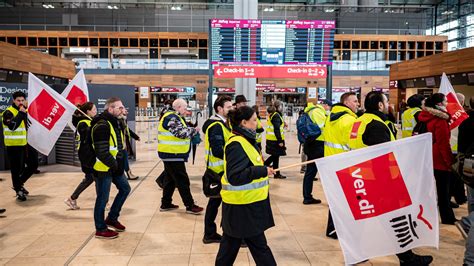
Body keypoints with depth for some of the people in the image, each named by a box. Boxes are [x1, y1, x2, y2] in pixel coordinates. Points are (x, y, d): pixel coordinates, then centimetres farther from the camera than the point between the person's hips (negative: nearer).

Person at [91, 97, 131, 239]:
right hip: (103, 168, -10)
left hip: (115, 167, 10)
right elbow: (102, 152, -25)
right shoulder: (102, 125, -21)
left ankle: (112, 218, 31)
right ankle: (101, 229, 17)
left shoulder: (115, 123, 12)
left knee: (125, 188, 17)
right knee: (102, 199, 2)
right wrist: (114, 165, -15)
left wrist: (119, 164, 10)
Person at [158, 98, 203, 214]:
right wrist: (194, 130, -11)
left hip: (171, 154, 11)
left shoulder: (174, 117, 16)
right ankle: (190, 206, 1)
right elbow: (181, 133, -25)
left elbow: (182, 130, 16)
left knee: (170, 179, 17)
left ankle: (166, 204, 25)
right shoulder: (171, 118, -17)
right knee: (182, 180, -5)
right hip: (173, 155, -11)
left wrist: (191, 130, 1)